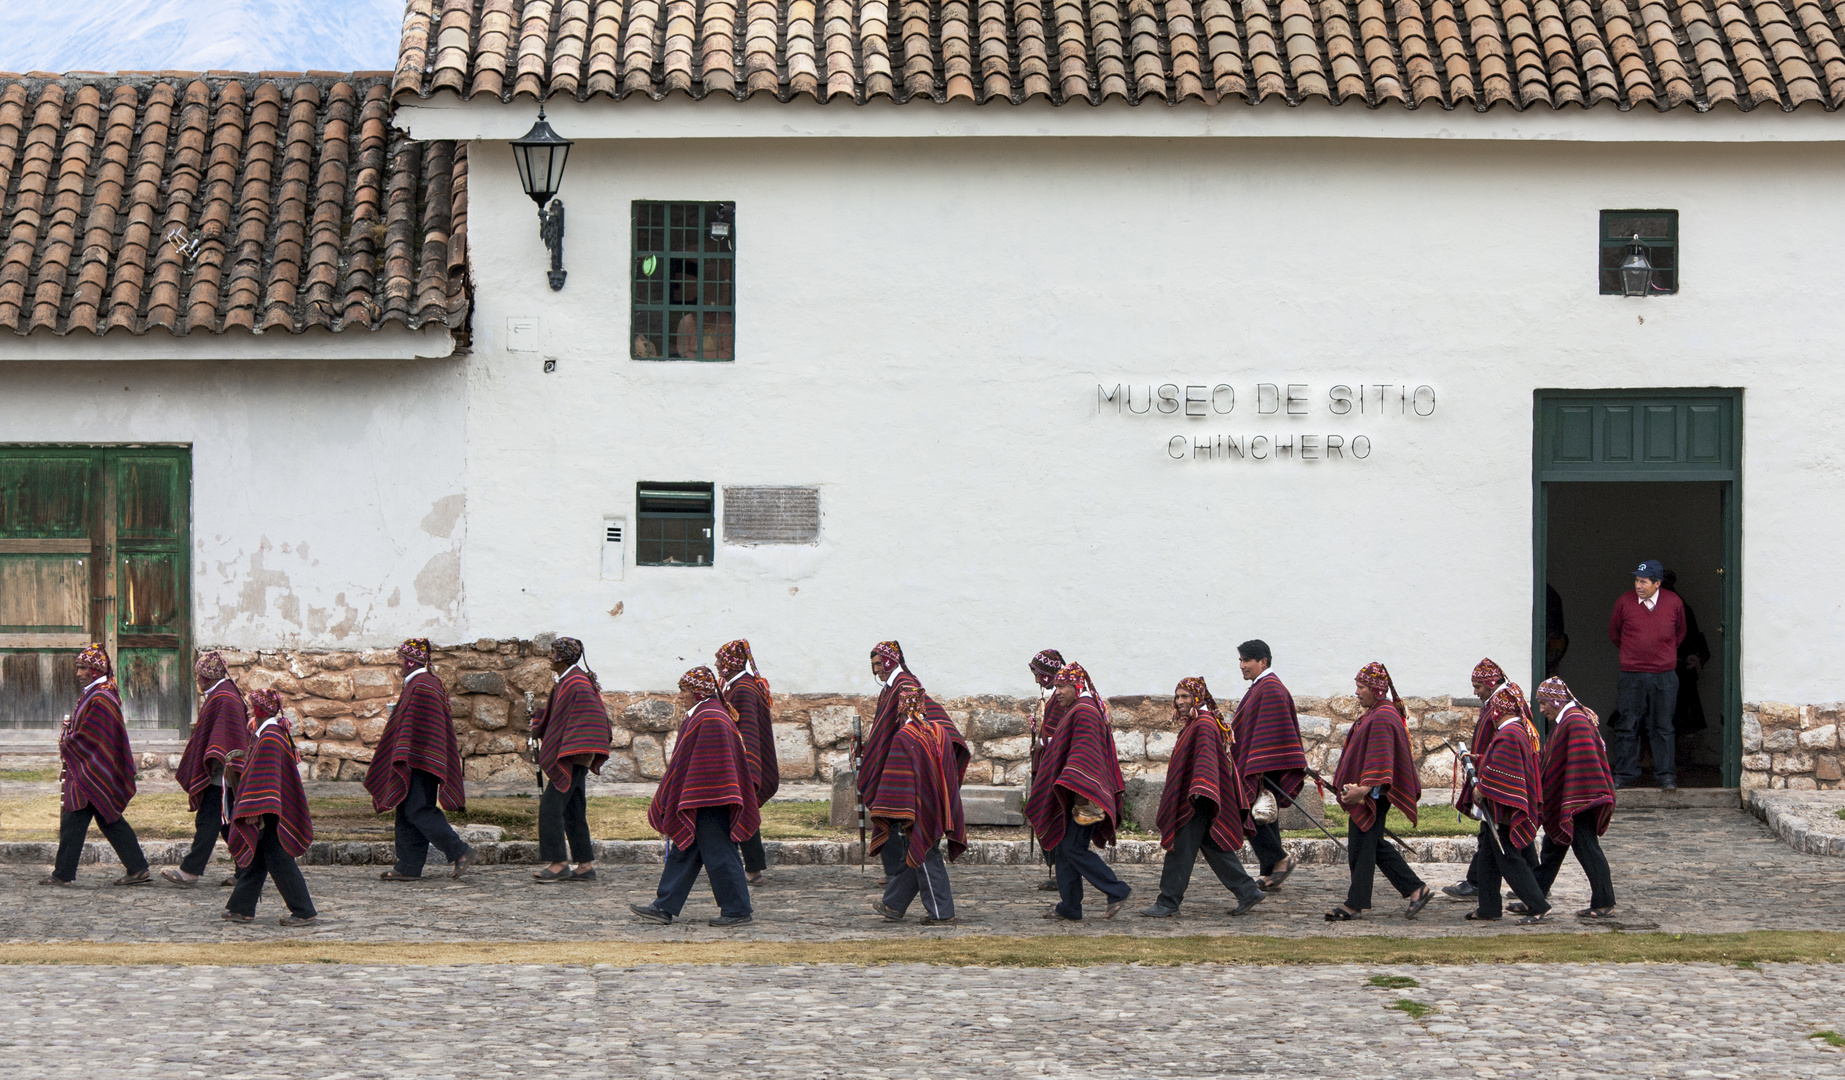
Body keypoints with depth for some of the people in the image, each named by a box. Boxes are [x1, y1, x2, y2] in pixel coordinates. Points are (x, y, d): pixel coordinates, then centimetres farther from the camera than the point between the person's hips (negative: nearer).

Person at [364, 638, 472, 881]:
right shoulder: (426, 683, 17)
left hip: (420, 760, -11)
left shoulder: (421, 686, -16)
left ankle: (460, 851, -12)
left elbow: (418, 725, -21)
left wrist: (404, 759, -22)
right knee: (407, 813, 9)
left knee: (417, 811, -12)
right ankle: (408, 867, 10)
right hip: (419, 761, 11)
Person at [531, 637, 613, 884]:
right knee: (573, 810, 10)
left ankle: (558, 863, -9)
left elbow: (592, 716, -22)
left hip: (571, 759, -11)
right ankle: (585, 865, 10)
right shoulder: (566, 682, 17)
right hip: (571, 758, 11)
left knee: (550, 806, -10)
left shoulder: (574, 683, -15)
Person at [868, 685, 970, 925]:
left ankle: (941, 912, 3)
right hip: (938, 812, 7)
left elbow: (899, 780, -16)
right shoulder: (940, 731, 2)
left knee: (925, 860, 1)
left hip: (918, 812, -7)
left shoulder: (903, 738, -16)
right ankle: (894, 905, 24)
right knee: (912, 858, 15)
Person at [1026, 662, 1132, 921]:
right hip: (1071, 797, 11)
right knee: (1064, 849, 9)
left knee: (1073, 849, -12)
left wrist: (1079, 794, -28)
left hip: (1081, 793, -11)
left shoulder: (1084, 712, -13)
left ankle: (1117, 891, -7)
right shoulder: (1075, 712, 20)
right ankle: (1069, 907, 11)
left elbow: (1085, 754, -22)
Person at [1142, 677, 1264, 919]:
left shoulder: (1204, 724, -15)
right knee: (1214, 848, 12)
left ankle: (1168, 903, -1)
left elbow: (1206, 758, -27)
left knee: (1181, 849, -5)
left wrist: (1200, 788, -37)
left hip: (1197, 803, -11)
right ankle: (1248, 892, 14)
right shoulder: (1194, 724, 17)